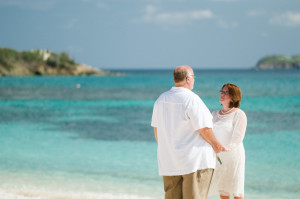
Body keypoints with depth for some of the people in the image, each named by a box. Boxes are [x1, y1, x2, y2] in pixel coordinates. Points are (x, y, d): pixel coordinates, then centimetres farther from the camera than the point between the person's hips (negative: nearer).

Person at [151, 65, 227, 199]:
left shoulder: (161, 99, 6)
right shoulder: (192, 99, -15)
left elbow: (156, 129, 14)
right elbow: (205, 129, -15)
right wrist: (215, 145, 2)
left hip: (168, 162, 6)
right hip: (194, 161, -6)